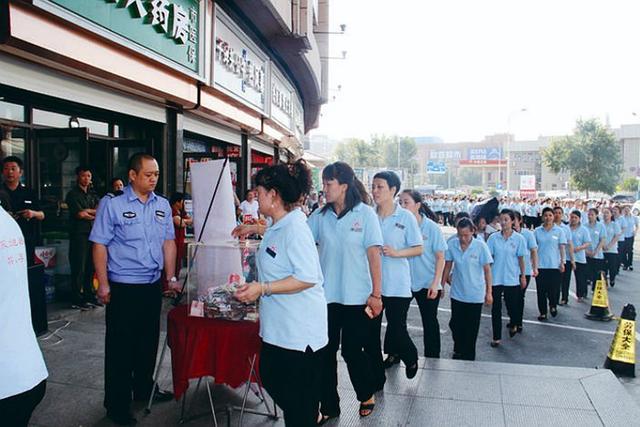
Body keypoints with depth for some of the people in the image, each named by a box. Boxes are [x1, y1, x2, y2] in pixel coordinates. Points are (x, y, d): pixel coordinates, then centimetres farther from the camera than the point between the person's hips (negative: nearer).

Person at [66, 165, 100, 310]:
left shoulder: (92, 194, 17)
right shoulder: (73, 194, -1)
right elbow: (79, 213, -12)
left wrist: (87, 212, -10)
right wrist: (94, 212, 1)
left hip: (92, 233, 6)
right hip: (79, 234, -6)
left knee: (90, 267, 9)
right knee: (79, 268, -5)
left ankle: (89, 296, 18)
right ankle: (76, 300, 2)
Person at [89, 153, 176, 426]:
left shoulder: (163, 205, 5)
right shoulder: (112, 204, -8)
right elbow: (100, 245, -8)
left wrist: (171, 277, 6)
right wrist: (103, 284, -11)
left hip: (153, 285, 5)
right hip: (122, 287, -5)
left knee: (149, 341, 17)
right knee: (120, 345, 6)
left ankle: (144, 389, 37)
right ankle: (117, 405, 20)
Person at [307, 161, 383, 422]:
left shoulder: (365, 214, -6)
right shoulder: (320, 216, 2)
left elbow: (374, 255, -7)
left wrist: (376, 294, -9)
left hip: (356, 297, -3)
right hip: (326, 296, 3)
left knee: (352, 351, 7)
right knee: (325, 353, 10)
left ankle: (366, 394, 36)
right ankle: (329, 407, 28)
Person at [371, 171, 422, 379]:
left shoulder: (406, 217, -6)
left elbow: (418, 249, -3)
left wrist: (396, 253, -17)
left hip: (397, 283, -3)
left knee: (397, 327, 1)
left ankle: (411, 358, 31)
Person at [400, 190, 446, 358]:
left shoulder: (431, 227, -9)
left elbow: (440, 257, -6)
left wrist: (435, 283, -11)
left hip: (427, 283, -2)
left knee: (430, 322, 10)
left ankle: (432, 358, 25)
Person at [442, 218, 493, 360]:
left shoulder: (480, 246, -13)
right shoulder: (451, 244, -7)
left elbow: (487, 270, -7)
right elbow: (447, 266, 5)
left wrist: (489, 292, -6)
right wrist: (442, 285, 7)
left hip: (475, 295, -2)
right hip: (457, 294, 3)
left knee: (471, 329, 7)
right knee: (455, 325, 10)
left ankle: (468, 357, 24)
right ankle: (458, 351, 34)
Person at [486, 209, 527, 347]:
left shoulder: (519, 239, -4)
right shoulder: (493, 238, -3)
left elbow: (521, 259, 2)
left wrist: (523, 276, 6)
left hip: (512, 279, 0)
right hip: (496, 278, 1)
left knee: (512, 306, 8)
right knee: (496, 308, 5)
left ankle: (513, 325, 41)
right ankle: (496, 337, 16)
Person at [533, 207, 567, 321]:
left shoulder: (559, 231, 1)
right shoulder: (537, 231, 3)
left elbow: (561, 247, 2)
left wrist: (562, 262, -3)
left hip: (554, 265, -1)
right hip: (540, 265, 1)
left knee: (554, 289, 2)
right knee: (541, 290, 4)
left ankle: (553, 305, 32)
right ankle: (543, 312, 15)